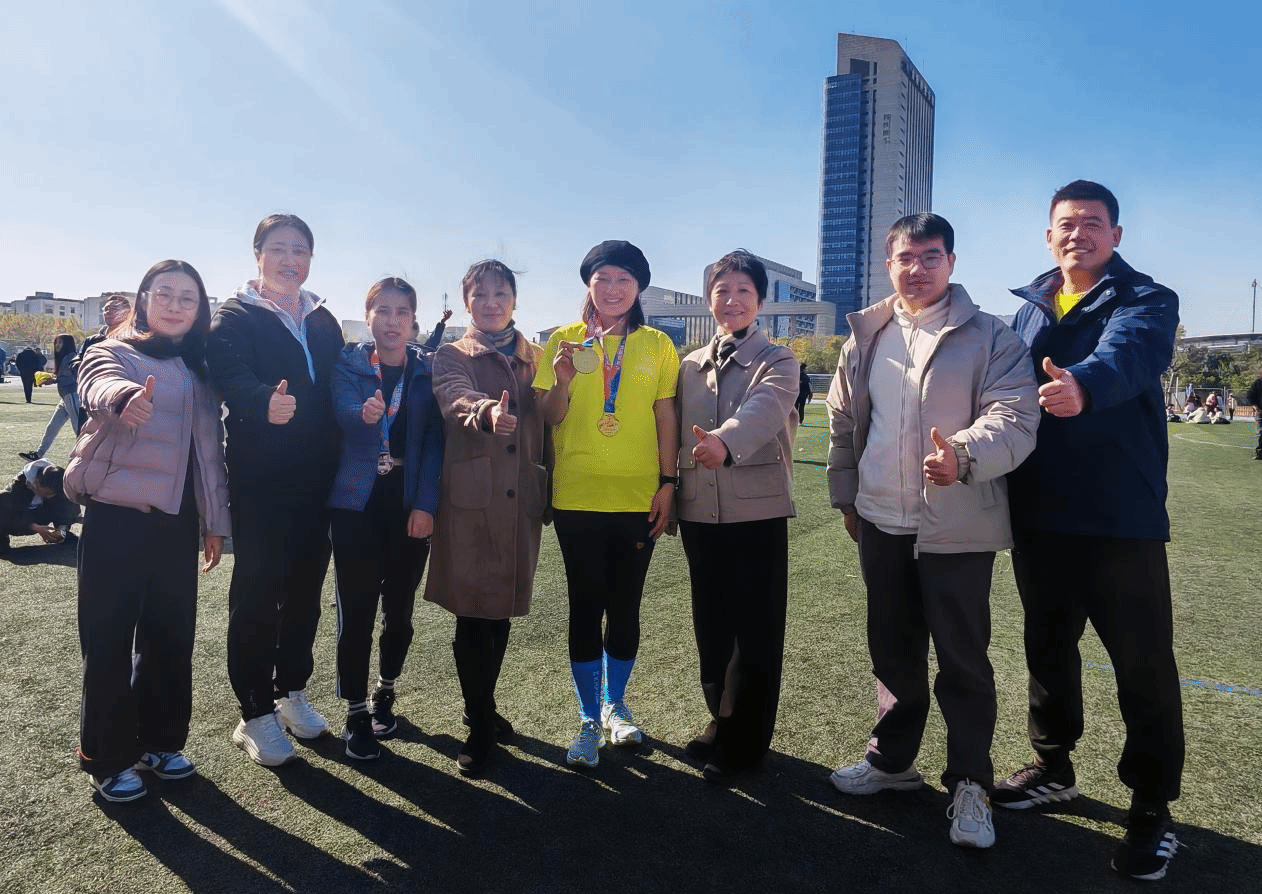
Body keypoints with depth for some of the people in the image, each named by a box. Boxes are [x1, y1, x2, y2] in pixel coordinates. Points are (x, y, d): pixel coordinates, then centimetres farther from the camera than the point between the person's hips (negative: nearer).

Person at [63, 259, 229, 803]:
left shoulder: (199, 372, 14)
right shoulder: (113, 354, -1)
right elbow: (102, 386, -26)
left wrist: (215, 520, 12)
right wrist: (125, 399, -50)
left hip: (176, 521, 5)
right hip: (116, 516, -4)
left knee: (171, 634, 10)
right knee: (109, 637, 3)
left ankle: (159, 740, 27)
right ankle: (106, 758, 17)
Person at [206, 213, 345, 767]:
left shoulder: (324, 322, 14)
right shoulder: (235, 318, -3)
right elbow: (231, 377, -21)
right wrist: (265, 402, -42)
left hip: (316, 479, 5)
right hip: (259, 481, -5)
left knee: (305, 586, 13)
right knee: (256, 592, 1)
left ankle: (292, 690, 29)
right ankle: (256, 713, 13)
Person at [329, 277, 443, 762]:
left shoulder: (427, 369, 4)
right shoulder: (347, 364, 1)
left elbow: (433, 440, -2)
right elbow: (343, 413, -19)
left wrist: (425, 503, -12)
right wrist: (364, 414, -42)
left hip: (410, 504, 1)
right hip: (356, 503, -1)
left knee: (399, 608, 9)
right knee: (356, 609, 0)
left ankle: (385, 691, 33)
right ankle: (356, 712, 15)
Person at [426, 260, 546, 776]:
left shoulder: (535, 358, 15)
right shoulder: (451, 356, 4)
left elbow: (547, 424, 15)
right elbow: (456, 400, -18)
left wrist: (547, 491, 8)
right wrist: (486, 412, -41)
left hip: (521, 500, 3)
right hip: (471, 500, -3)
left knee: (502, 609, 11)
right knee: (473, 613, -1)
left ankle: (484, 710, 31)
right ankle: (480, 725, 14)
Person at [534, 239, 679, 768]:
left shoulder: (656, 345, 4)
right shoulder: (564, 340, 4)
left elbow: (666, 419, 4)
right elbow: (547, 419, 2)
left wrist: (667, 484, -3)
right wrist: (563, 381, -16)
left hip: (638, 499, 1)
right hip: (577, 497, 0)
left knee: (625, 606, 10)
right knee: (585, 606, 4)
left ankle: (614, 705, 30)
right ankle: (589, 720, 18)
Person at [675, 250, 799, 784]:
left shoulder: (777, 362, -3)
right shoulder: (690, 366, 13)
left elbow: (763, 408, -25)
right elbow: (676, 434, 14)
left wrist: (726, 442, -45)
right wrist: (670, 497, 10)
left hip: (757, 509, -4)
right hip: (700, 510, 5)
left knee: (756, 629, 2)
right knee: (710, 622, 13)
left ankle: (743, 743, 16)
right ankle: (721, 719, 32)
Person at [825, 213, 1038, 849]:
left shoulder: (989, 337, -4)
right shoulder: (865, 337, 10)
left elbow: (1014, 418, -15)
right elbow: (843, 422, 16)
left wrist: (964, 455, -34)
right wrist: (846, 495, 15)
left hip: (957, 527, -4)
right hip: (881, 523, 5)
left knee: (963, 659, 3)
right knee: (893, 649, 17)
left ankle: (970, 785, 19)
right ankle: (891, 759, 34)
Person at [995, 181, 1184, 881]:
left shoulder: (1146, 301, -6)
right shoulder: (1030, 308, 11)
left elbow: (1125, 354, -29)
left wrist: (1082, 386, -52)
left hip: (1120, 519, -5)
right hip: (1038, 515, 5)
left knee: (1143, 665, 3)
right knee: (1048, 645, 17)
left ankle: (1151, 808, 21)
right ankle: (1052, 767, 36)